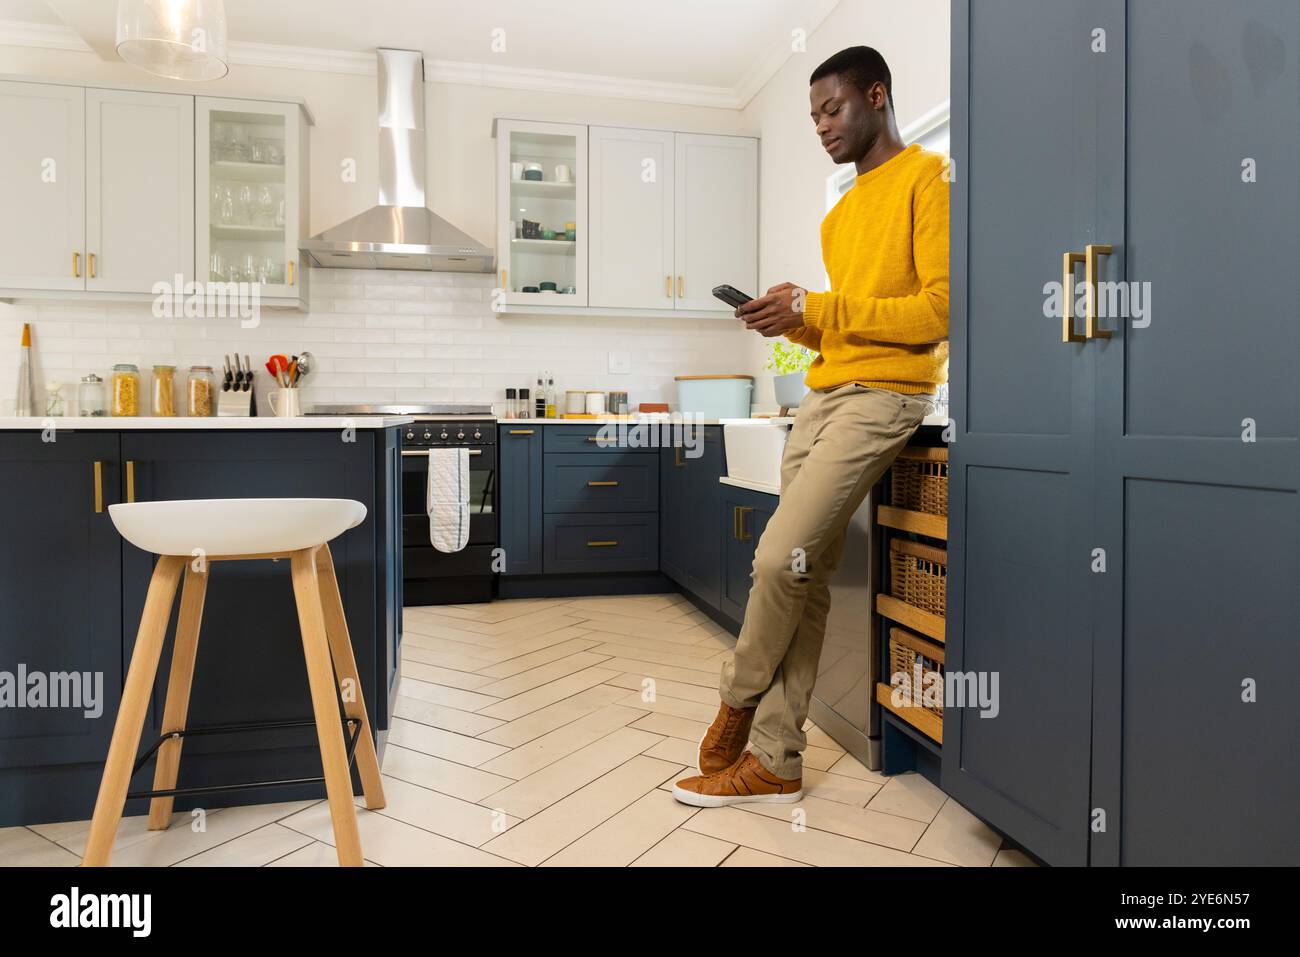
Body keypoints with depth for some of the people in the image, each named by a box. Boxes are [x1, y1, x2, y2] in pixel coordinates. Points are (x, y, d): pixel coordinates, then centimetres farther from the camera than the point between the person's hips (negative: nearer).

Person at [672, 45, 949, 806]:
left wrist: (820, 308, -13)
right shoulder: (841, 214, 24)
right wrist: (796, 323, 2)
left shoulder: (927, 178, 0)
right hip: (822, 395, 7)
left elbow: (942, 307, -12)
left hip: (886, 394, -7)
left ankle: (738, 706, 9)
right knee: (805, 579, 2)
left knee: (781, 557, -16)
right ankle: (773, 762, 7)